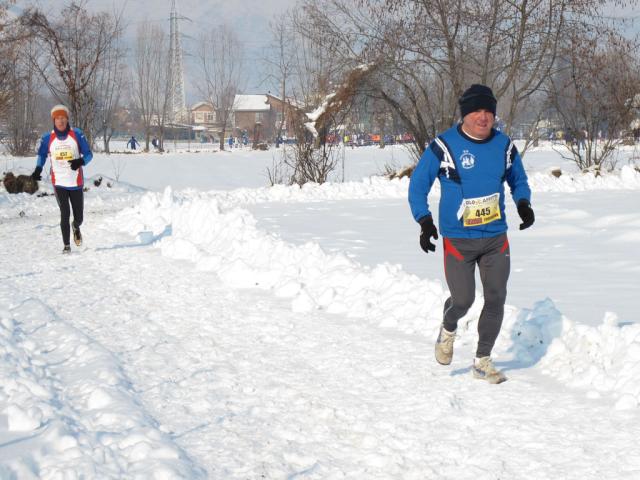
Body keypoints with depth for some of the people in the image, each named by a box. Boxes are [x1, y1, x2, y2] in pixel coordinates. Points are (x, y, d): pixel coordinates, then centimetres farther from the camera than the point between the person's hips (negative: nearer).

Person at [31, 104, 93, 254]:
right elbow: (42, 155, 16)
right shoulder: (48, 138, -1)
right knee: (65, 214, -10)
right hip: (59, 182, 0)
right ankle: (66, 245, 0)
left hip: (76, 182, 0)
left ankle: (76, 227, 44)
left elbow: (88, 154, -2)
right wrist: (38, 169, -2)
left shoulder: (77, 135, -6)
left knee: (79, 216, 8)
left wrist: (81, 161, -23)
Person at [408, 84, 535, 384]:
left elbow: (518, 180, 19)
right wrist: (425, 222, -14)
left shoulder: (504, 146, 3)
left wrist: (523, 203, -2)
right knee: (463, 300, -5)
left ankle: (482, 361, 16)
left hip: (496, 238, 4)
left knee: (496, 299, 0)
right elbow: (417, 187, -1)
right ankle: (448, 330, 32)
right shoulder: (443, 146, -9)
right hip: (458, 240, -3)